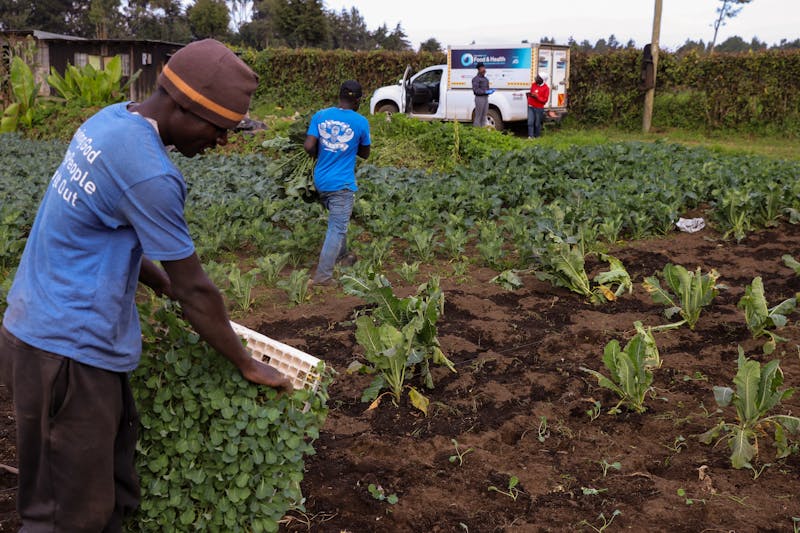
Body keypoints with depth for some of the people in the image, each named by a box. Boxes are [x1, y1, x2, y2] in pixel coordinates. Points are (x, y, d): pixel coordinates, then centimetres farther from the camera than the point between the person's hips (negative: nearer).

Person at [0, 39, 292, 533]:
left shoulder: (113, 119, 3)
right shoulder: (149, 174, -25)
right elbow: (195, 290, -16)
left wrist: (163, 283, 13)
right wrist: (248, 365, -3)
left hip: (45, 326, 9)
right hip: (67, 349, -9)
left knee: (113, 490, 18)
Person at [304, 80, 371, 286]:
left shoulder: (320, 116, 0)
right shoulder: (361, 122, -6)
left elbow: (308, 146, -8)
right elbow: (364, 153, 6)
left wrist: (321, 154, 11)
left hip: (321, 180, 5)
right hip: (342, 184, -5)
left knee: (338, 221, 25)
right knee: (337, 228, -2)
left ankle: (341, 256, 42)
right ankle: (323, 275, -6)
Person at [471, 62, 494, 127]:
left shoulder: (486, 79, 20)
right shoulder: (476, 79, -7)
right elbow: (476, 90, -16)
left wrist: (491, 90, 5)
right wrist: (485, 92, -21)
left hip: (486, 98, 8)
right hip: (479, 98, -8)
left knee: (484, 115, 9)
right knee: (478, 116, -7)